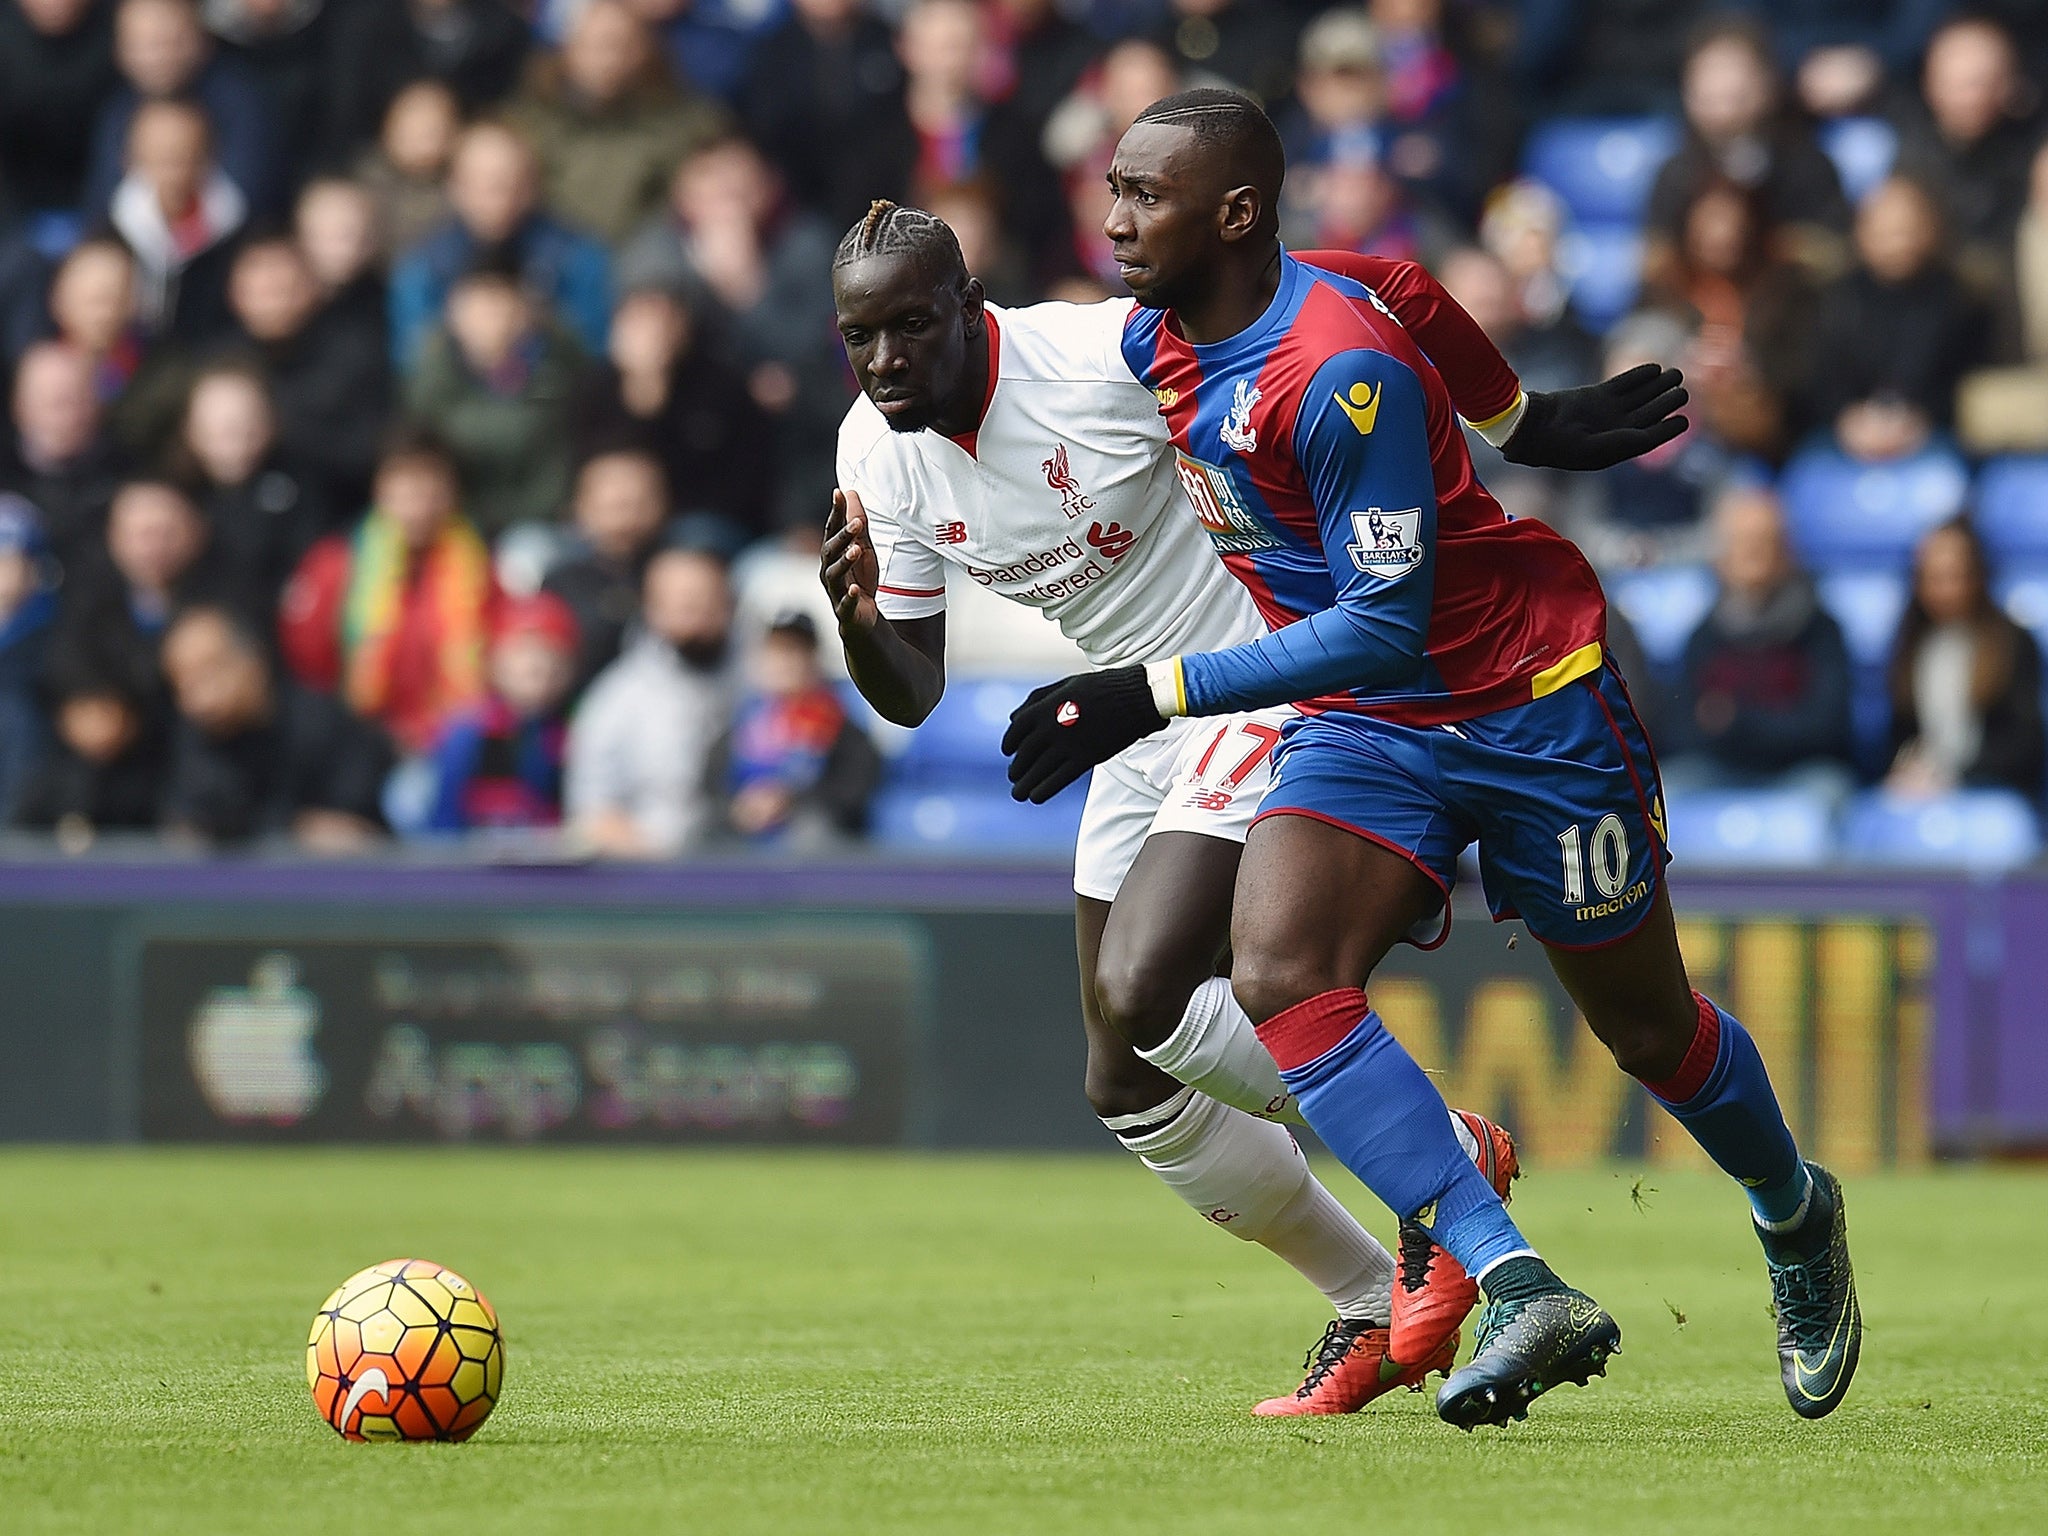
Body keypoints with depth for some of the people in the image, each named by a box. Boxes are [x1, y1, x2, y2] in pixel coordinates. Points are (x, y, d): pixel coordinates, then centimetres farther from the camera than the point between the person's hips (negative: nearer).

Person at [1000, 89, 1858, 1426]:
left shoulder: (1337, 369, -28)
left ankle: (1797, 1213, 40)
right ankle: (1521, 1290, -26)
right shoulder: (1153, 344, -3)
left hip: (1528, 700, -7)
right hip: (1366, 720, 7)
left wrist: (1155, 697, -32)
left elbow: (1386, 625, -29)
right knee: (1279, 976, -21)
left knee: (1647, 1029, 8)